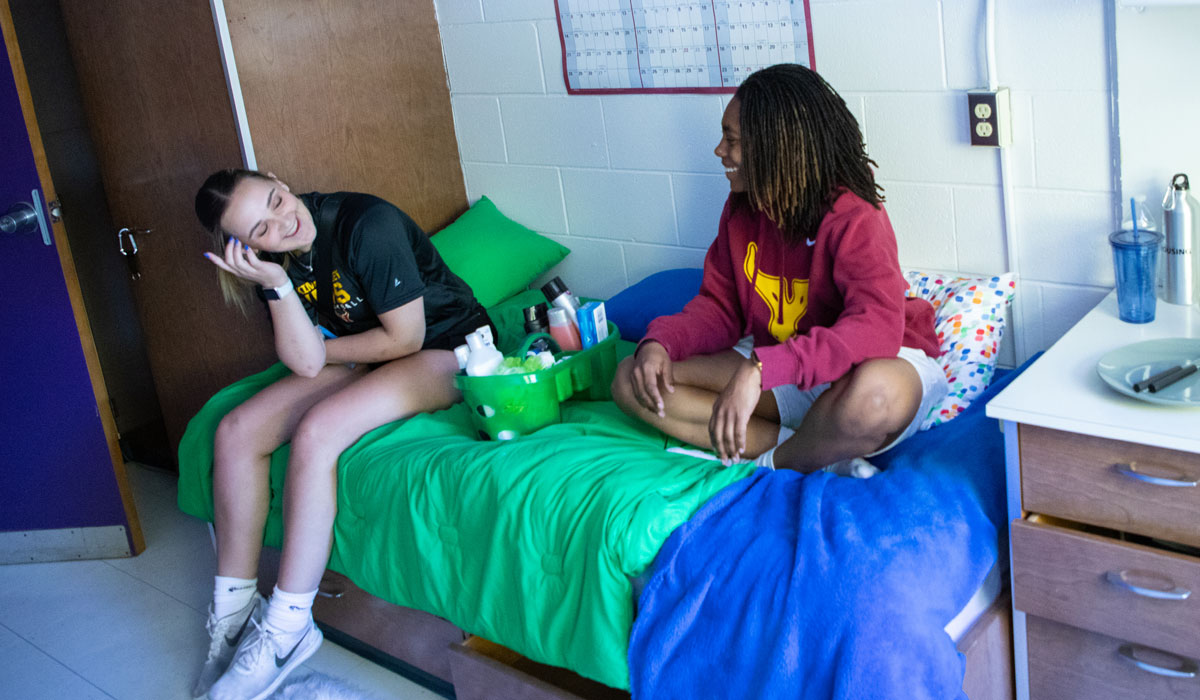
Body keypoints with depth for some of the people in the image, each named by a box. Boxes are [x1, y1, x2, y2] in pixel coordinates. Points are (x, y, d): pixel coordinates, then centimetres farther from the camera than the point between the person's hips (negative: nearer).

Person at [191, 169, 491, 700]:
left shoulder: (367, 223, -25)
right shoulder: (275, 259, -5)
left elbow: (406, 337, -20)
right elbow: (307, 363, -14)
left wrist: (323, 347, -7)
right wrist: (277, 285, -27)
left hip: (446, 352, -7)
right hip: (364, 362, 7)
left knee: (316, 431, -30)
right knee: (236, 431, -9)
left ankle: (285, 627, -20)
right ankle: (233, 608, 1)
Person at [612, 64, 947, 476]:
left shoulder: (853, 217, -22)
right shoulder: (742, 209, 0)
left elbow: (877, 327, -36)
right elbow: (718, 306, 6)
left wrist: (758, 369, -46)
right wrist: (660, 341, -17)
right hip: (774, 372, 7)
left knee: (876, 394, -44)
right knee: (632, 379, -8)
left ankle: (776, 462, -9)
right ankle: (815, 451, -16)